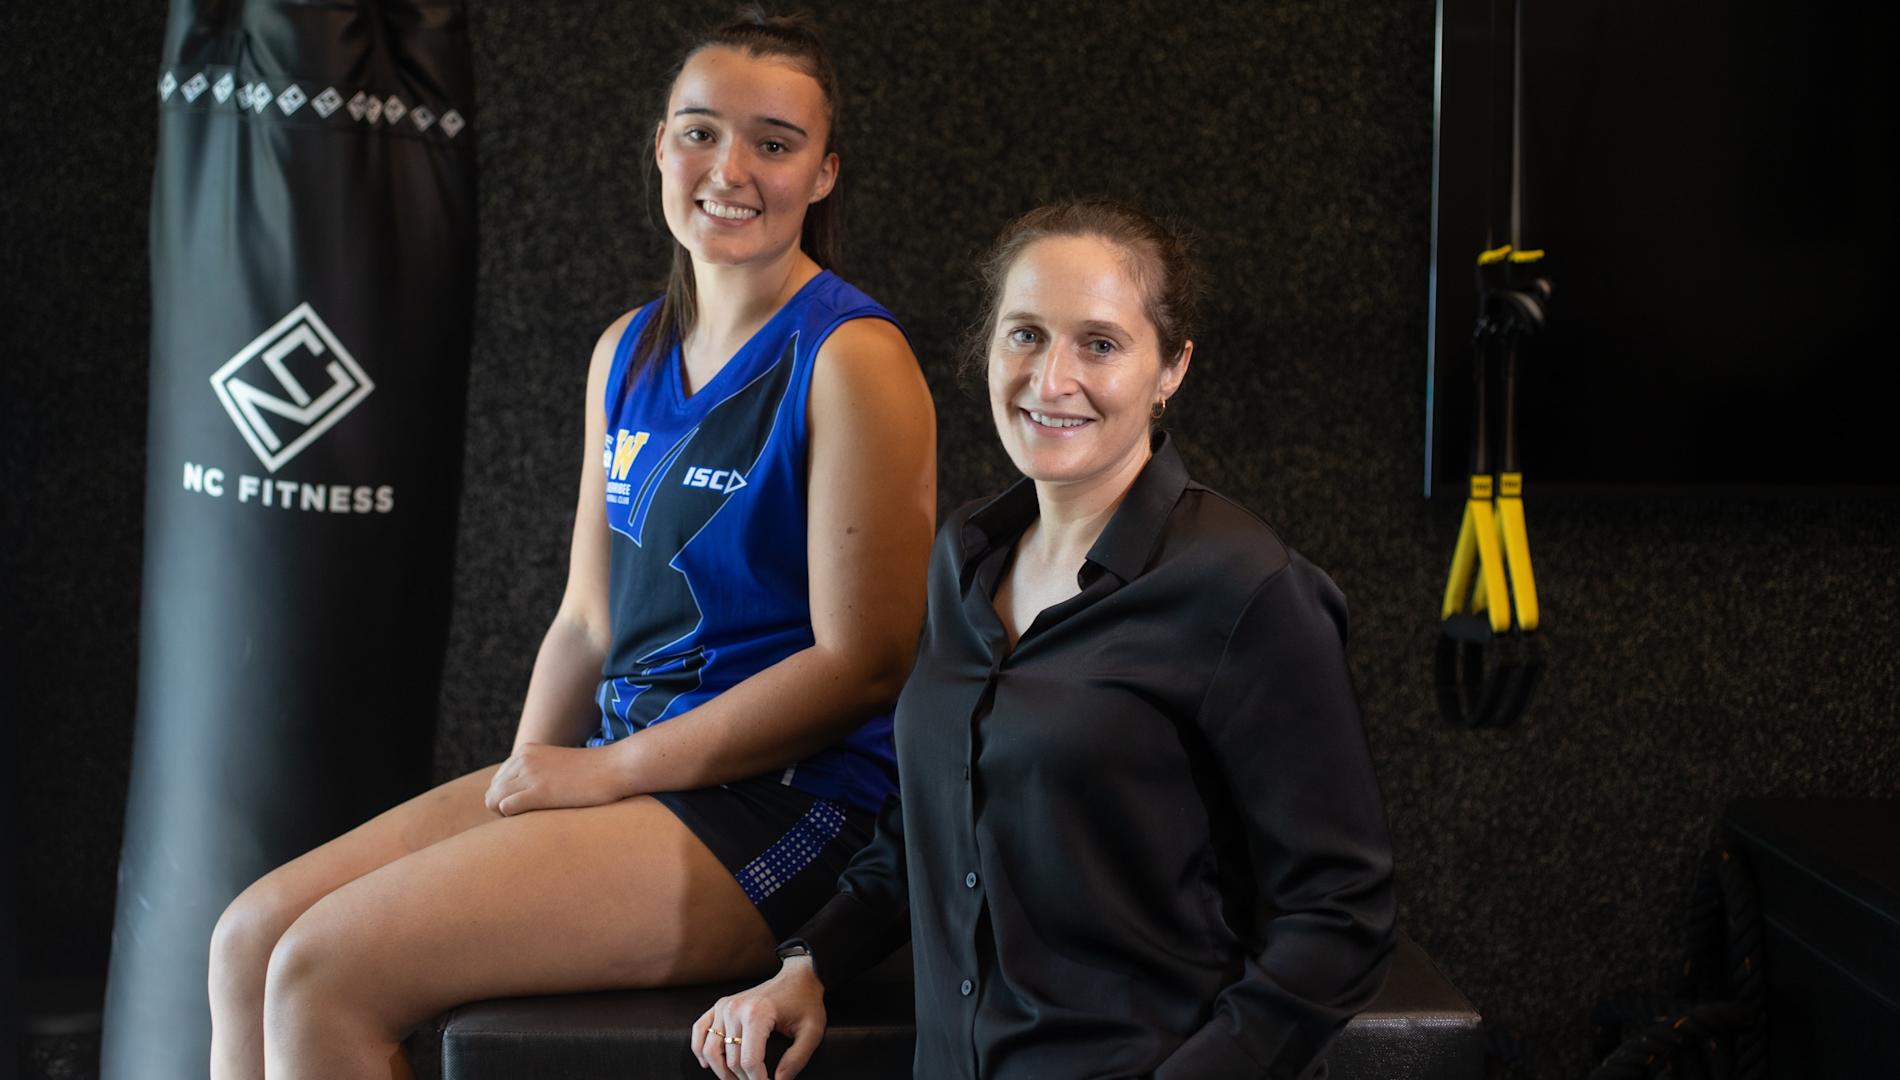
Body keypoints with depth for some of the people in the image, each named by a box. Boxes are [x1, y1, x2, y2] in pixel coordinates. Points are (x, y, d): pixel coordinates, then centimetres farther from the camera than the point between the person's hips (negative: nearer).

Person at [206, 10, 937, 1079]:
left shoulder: (853, 358, -11)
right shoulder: (630, 352, 13)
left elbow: (864, 662, -15)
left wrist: (606, 770, -14)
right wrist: (529, 782, 1)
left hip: (779, 799, -8)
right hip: (618, 772, 8)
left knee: (326, 975, -19)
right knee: (250, 939, -3)